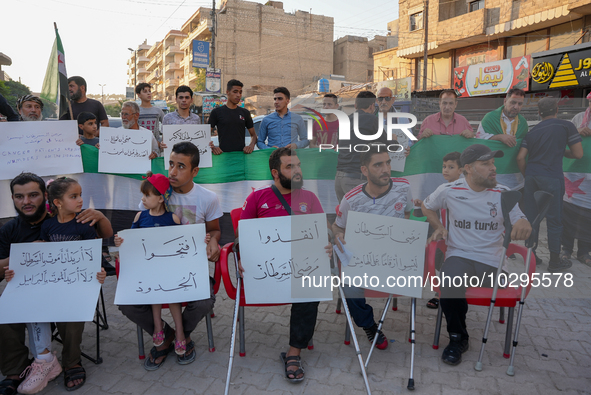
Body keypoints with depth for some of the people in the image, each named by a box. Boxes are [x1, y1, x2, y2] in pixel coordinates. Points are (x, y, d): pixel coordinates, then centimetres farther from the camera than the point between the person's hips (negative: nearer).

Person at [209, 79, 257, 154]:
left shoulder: (245, 113, 15)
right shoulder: (217, 112, 7)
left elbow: (253, 135, 20)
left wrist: (251, 145, -2)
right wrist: (212, 148, -13)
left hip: (242, 153, 2)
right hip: (223, 154, -2)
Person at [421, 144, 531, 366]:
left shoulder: (504, 195, 3)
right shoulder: (449, 191, 2)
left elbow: (521, 221, 1)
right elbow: (427, 206, 20)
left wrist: (523, 225, -25)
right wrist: (439, 228, 3)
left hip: (492, 263, 2)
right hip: (459, 255, -1)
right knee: (449, 285, -31)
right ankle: (458, 338, -3)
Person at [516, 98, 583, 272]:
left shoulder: (532, 131, 12)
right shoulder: (566, 126, 2)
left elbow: (520, 157, 6)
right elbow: (578, 154, 2)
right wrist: (562, 151, 21)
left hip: (531, 177, 4)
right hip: (552, 178, -4)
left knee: (531, 218, 10)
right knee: (554, 220, 5)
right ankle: (554, 262, 13)